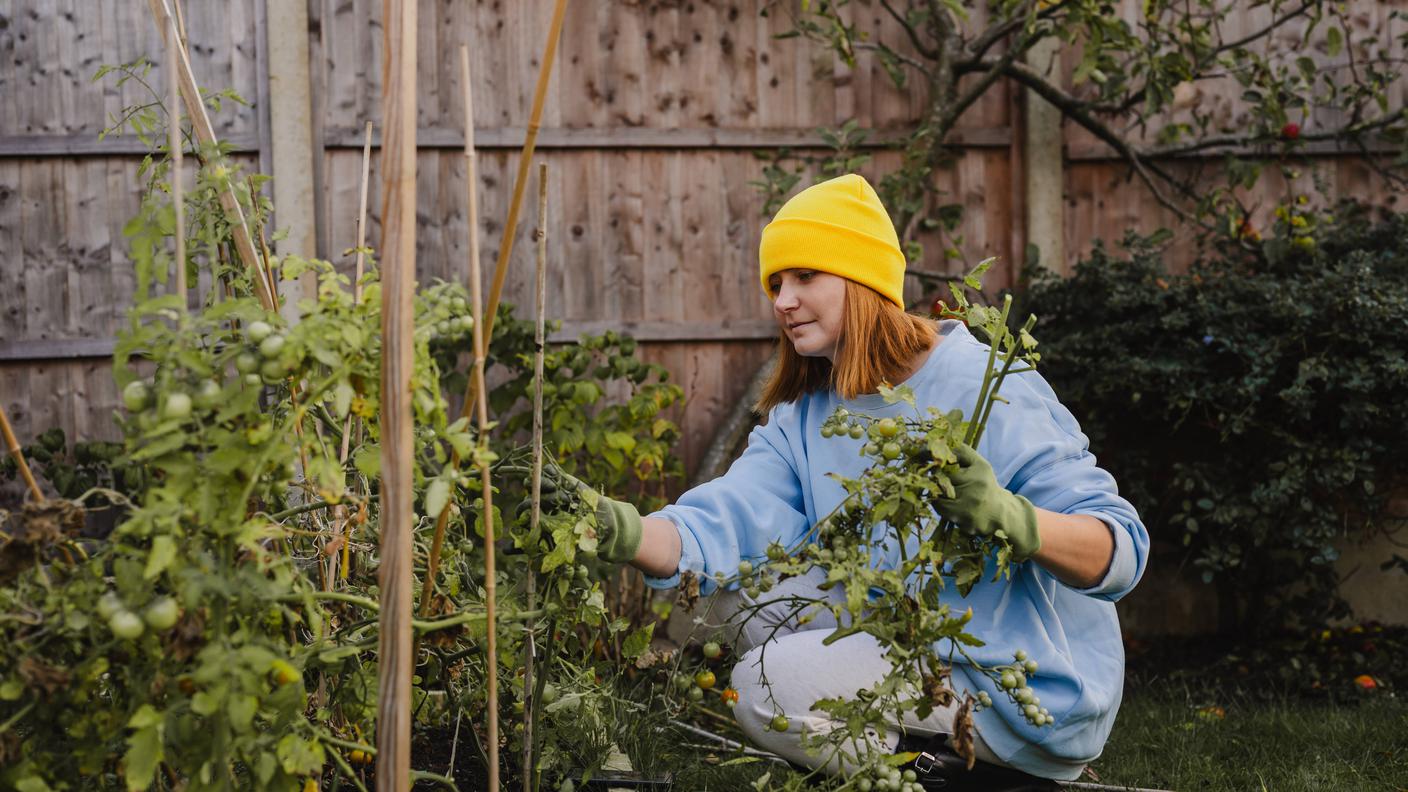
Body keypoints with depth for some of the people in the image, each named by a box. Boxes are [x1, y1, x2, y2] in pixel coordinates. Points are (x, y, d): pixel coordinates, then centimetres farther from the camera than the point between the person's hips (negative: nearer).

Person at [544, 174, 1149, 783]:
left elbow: (1121, 553, -22)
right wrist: (619, 529, -33)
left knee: (768, 684, -19)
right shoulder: (802, 421, 5)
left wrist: (1007, 517, -42)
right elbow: (718, 530, -12)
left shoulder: (986, 390, -17)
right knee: (745, 595, 0)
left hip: (1026, 697, -7)